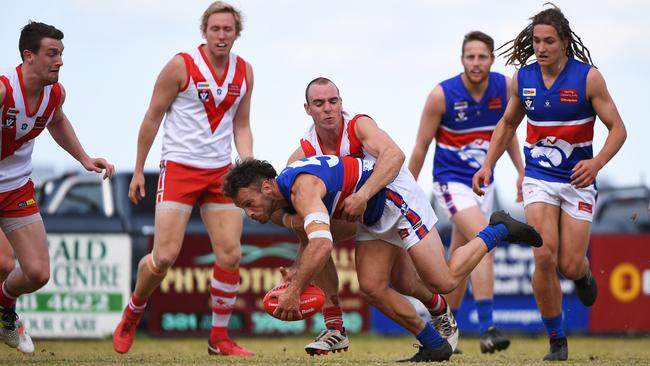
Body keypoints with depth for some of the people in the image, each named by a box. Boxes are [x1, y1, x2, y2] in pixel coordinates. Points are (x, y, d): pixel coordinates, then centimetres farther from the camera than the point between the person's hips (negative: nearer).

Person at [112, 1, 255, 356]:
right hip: (179, 167, -5)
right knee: (165, 255, -11)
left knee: (230, 254, -4)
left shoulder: (244, 71, 6)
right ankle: (132, 314, 16)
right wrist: (138, 171, -1)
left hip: (221, 172, 5)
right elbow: (152, 118, -2)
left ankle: (219, 337, 8)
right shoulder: (181, 66, -9)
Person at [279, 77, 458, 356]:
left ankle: (441, 313, 30)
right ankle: (334, 330, -18)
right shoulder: (304, 153, -18)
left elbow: (395, 155, -48)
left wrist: (363, 195, -59)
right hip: (347, 214, 3)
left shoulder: (359, 126, -29)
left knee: (404, 283, -10)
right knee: (309, 233, -25)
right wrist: (293, 220, -43)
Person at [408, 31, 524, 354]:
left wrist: (521, 171, 8)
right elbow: (421, 146, -7)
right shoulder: (442, 95, -17)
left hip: (484, 183, 6)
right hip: (451, 182, -5)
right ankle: (486, 329, -27)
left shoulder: (504, 87, -5)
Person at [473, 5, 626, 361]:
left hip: (578, 181, -2)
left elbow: (617, 128, -9)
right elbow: (508, 124, 17)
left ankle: (584, 270, 35)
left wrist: (596, 163, -26)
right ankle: (557, 342, -3)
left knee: (569, 265, -6)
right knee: (545, 256, -17)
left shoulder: (588, 77, -11)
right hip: (539, 179, 2)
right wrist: (487, 165, 8)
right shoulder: (522, 79, -1)